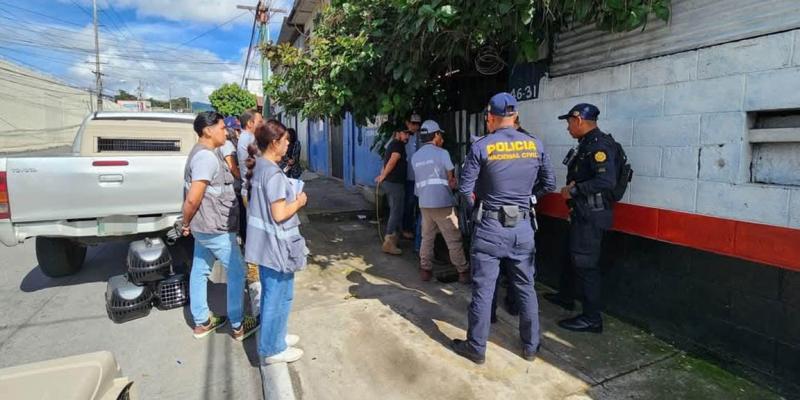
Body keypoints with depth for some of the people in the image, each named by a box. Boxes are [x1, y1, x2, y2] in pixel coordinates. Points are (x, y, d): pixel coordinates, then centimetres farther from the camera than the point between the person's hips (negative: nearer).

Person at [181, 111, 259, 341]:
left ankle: (202, 322, 29)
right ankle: (238, 326, 13)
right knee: (236, 272, 2)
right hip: (216, 228, -10)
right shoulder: (207, 157, -21)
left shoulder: (206, 153, 11)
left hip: (204, 227, 10)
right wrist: (186, 223, -10)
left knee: (200, 271, 16)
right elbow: (193, 198, -24)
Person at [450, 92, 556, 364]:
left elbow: (465, 189, -9)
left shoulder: (481, 147, -10)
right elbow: (548, 182, 9)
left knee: (483, 289, 6)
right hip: (522, 227, 4)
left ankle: (476, 348, 19)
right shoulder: (535, 145, 1)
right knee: (525, 288, 16)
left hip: (490, 226, -3)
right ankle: (531, 346, 30)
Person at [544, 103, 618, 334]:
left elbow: (607, 180, -29)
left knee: (585, 264, -4)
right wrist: (572, 189, 0)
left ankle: (592, 319, 7)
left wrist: (574, 190, -22)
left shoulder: (600, 145, -18)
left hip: (591, 215, -10)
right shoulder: (587, 144, 14)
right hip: (582, 213, 11)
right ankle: (566, 297, 41)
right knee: (572, 256, 22)